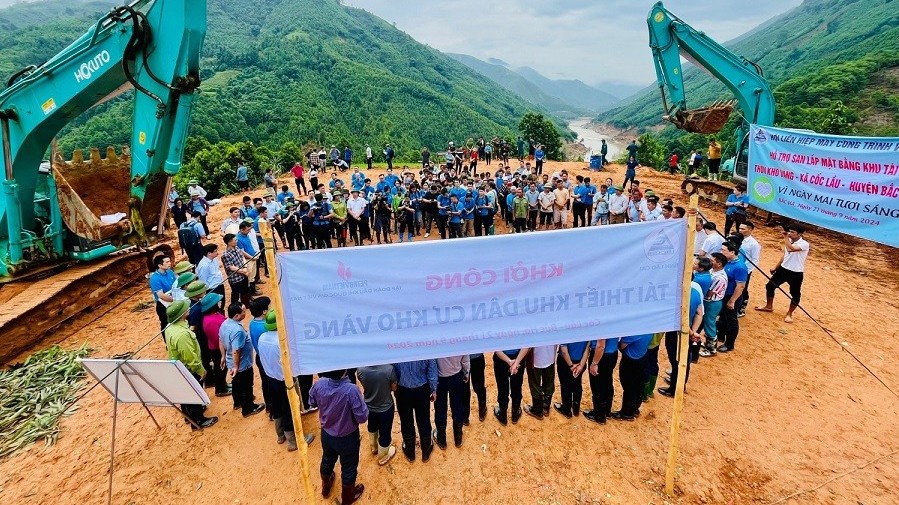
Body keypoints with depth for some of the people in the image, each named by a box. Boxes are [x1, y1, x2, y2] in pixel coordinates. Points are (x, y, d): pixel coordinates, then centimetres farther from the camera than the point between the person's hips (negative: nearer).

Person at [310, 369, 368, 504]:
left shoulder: (319, 384, -22)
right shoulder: (351, 390, -37)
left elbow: (312, 402, 0)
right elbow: (362, 417, -26)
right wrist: (360, 402, -9)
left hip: (326, 434, 5)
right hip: (347, 438, -4)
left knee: (327, 461, 32)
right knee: (349, 468, 23)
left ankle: (325, 488, 59)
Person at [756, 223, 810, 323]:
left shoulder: (804, 244, -20)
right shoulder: (789, 241, 4)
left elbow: (791, 248, -40)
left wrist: (786, 237, -27)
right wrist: (776, 267, 20)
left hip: (796, 273, -7)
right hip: (783, 269, 7)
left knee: (795, 294, 6)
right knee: (770, 286, 11)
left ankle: (789, 313, 25)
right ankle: (769, 306, 30)